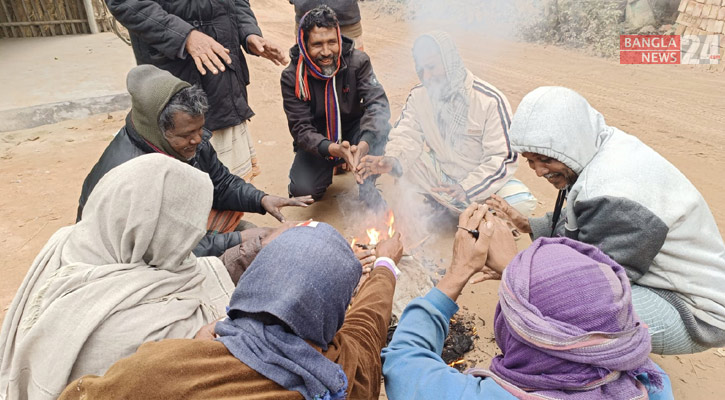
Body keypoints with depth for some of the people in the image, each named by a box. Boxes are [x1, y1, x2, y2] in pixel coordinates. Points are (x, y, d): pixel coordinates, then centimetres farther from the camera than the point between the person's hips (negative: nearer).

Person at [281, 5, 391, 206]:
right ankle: (330, 167, 14)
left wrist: (365, 143, -49)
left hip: (353, 134, 0)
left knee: (381, 128, -32)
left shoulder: (358, 61, -18)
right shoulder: (291, 77, -18)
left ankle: (367, 187, -12)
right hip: (318, 142, 1)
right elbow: (300, 128, -22)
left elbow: (378, 103, -28)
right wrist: (333, 149, -44)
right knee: (302, 190, -21)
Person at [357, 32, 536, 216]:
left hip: (480, 179, -3)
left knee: (523, 204, -30)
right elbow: (407, 136, -9)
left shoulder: (490, 101, -19)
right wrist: (393, 160, -33)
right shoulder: (418, 95, -4)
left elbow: (503, 158, -20)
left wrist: (466, 189, -34)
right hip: (438, 173, 4)